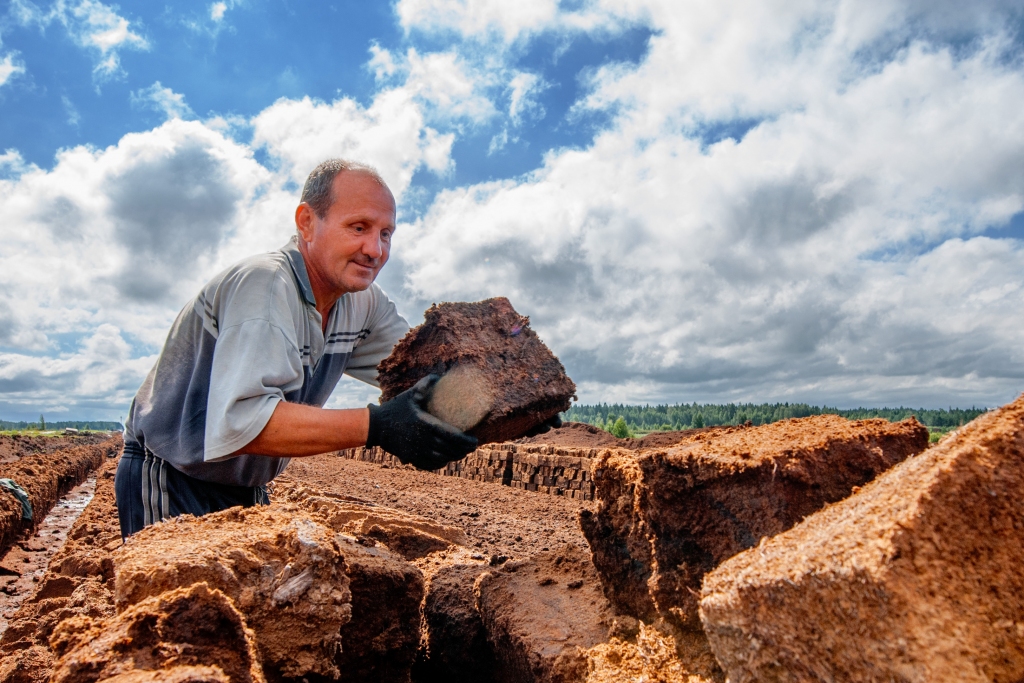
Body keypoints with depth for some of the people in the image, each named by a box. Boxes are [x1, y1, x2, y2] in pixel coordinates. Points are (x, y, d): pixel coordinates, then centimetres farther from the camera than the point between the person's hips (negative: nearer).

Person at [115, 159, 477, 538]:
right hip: (170, 488, -7)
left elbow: (422, 363, 0)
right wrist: (375, 426, -44)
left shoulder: (363, 301, -3)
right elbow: (237, 421, -40)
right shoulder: (263, 284, -29)